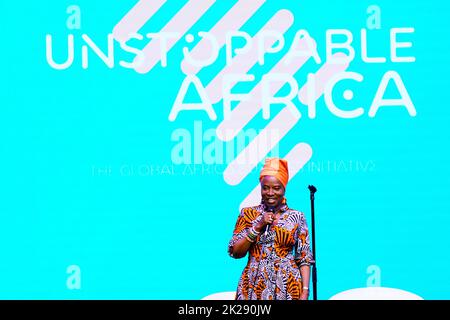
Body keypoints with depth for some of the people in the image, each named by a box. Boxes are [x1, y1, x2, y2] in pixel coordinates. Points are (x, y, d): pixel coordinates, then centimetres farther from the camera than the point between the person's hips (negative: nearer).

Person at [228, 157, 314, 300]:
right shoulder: (248, 213, 5)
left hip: (287, 288, 0)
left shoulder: (297, 217, 3)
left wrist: (305, 292, -8)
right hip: (254, 287, 0)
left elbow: (304, 258, 1)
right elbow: (235, 252, 0)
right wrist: (258, 227, -9)